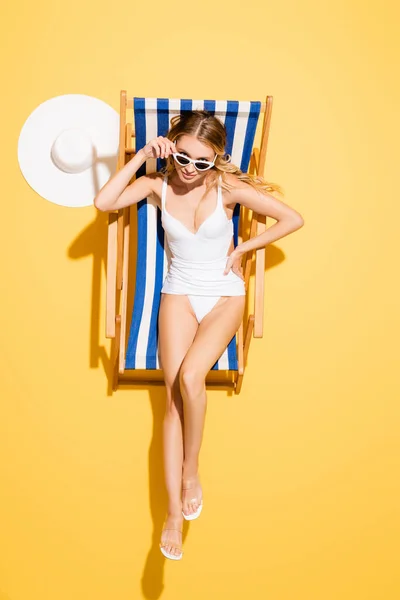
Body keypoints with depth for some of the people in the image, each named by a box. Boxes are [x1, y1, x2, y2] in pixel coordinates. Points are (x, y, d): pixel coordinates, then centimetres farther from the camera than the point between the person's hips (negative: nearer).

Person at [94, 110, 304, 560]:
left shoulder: (227, 186, -10)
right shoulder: (159, 185, -3)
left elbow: (293, 219, -6)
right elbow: (103, 203, -17)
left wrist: (243, 249, -6)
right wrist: (141, 156, -17)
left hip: (224, 295, -2)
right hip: (179, 294, 2)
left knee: (189, 378, -26)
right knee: (174, 396, -11)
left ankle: (191, 470, 0)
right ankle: (174, 511, -6)